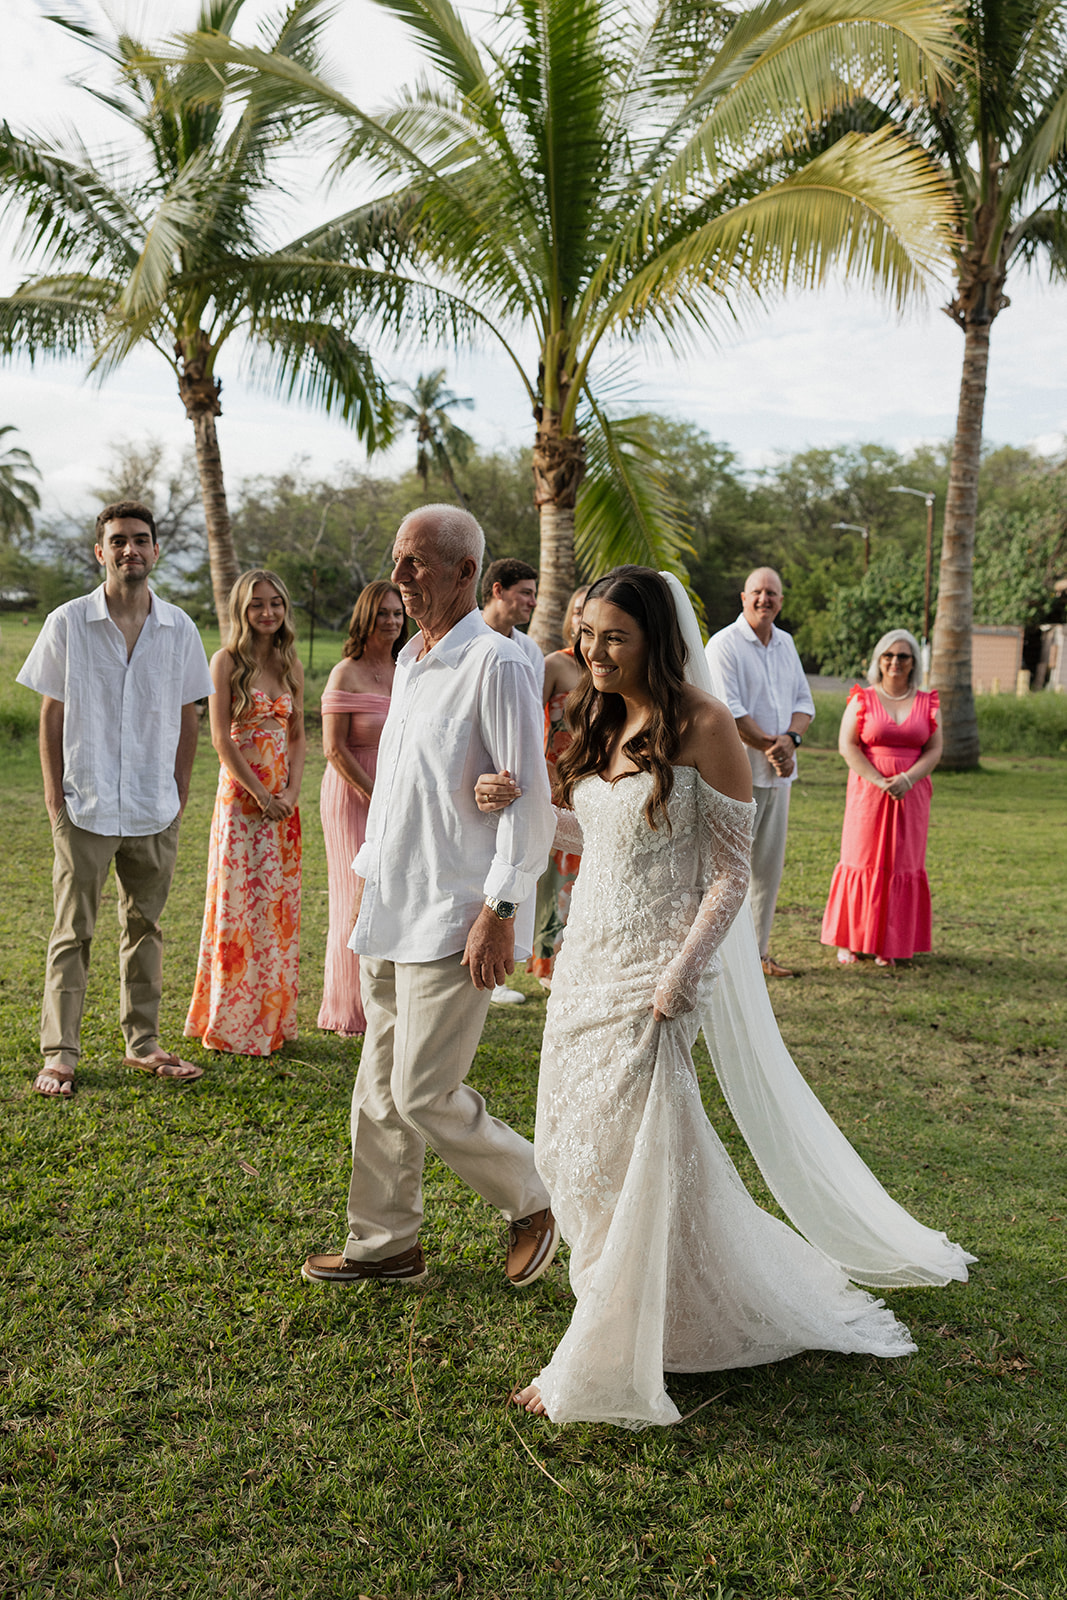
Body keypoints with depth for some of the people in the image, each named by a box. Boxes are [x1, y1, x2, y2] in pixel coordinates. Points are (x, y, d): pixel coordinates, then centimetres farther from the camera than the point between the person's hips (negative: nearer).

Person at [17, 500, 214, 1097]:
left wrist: (181, 789, 6)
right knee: (73, 931, 2)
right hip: (85, 806, -2)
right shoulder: (68, 623, -2)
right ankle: (60, 1054, 11)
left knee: (145, 925, 12)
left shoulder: (179, 628, 4)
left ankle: (143, 1042, 23)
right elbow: (52, 713, 1)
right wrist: (54, 790, -3)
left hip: (156, 809, 3)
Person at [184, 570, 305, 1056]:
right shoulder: (227, 661, -6)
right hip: (242, 793, -6)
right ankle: (233, 1025, 7)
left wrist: (292, 790, -2)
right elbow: (222, 739, -11)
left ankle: (271, 1020, 17)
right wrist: (261, 794, -13)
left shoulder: (291, 664, 11)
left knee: (279, 903, 8)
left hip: (283, 799, 6)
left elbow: (298, 734, 12)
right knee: (240, 904, -3)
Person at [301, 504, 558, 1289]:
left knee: (424, 1094, -6)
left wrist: (501, 909, -19)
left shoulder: (496, 664, -13)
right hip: (393, 913, 9)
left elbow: (529, 797, -17)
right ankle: (385, 1244, 26)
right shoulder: (410, 660, 15)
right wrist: (368, 875, 21)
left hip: (455, 919, -9)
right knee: (381, 1090, 13)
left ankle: (536, 1199, 16)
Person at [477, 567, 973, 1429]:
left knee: (621, 1154, -2)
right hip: (586, 959, 8)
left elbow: (732, 872, -13)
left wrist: (677, 979, -20)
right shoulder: (603, 721, 8)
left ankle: (606, 1366, 14)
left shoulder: (703, 725, -13)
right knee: (576, 1146, 12)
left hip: (655, 969, -7)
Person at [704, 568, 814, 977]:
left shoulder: (785, 643, 15)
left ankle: (759, 949, 18)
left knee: (770, 865, 10)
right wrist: (772, 746, -13)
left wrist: (791, 739, -7)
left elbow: (804, 702, 13)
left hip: (779, 773, 7)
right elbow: (730, 712, -15)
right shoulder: (724, 644, -7)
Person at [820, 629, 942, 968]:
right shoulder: (862, 699, 2)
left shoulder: (927, 703, 8)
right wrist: (878, 781, -16)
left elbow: (934, 750, 3)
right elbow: (847, 745, -5)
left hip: (910, 796, 2)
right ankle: (850, 941, 7)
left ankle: (889, 944, 10)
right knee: (863, 860, -1)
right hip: (868, 793, -2)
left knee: (902, 863, 3)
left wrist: (906, 779, -15)